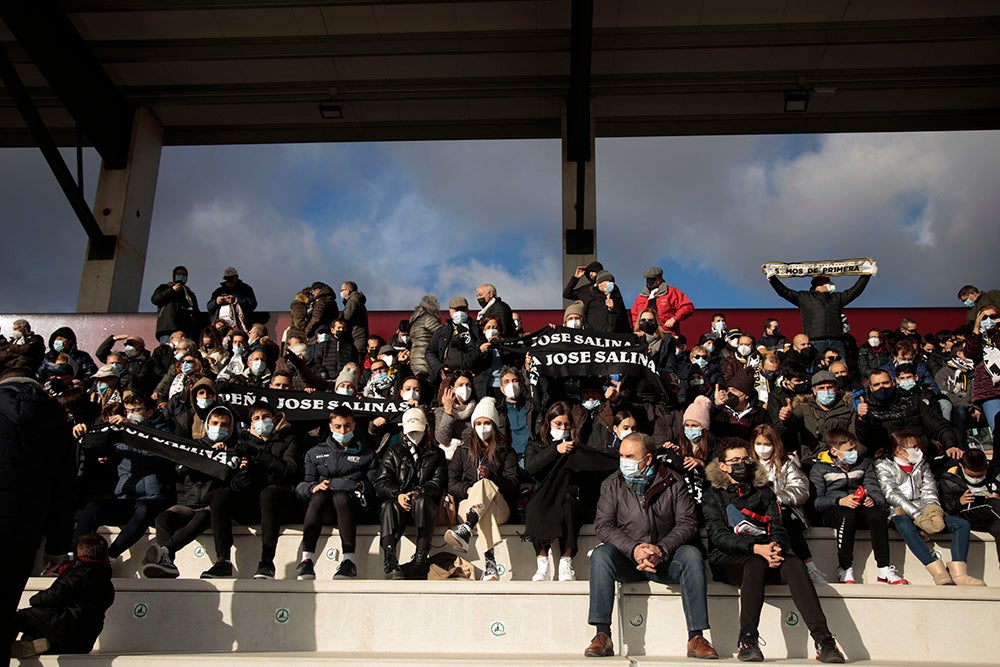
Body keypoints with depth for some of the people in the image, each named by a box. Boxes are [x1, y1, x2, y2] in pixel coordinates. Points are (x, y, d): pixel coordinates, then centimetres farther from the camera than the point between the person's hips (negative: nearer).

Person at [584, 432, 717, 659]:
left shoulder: (672, 482, 3)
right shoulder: (612, 484, 4)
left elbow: (688, 523, -5)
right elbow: (603, 525, -5)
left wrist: (661, 550, -21)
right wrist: (634, 549, -22)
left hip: (665, 559, 0)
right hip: (627, 560, 0)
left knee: (691, 554, -28)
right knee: (601, 553, -29)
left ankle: (696, 638, -26)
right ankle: (602, 635, -29)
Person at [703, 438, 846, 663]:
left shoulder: (763, 490, 20)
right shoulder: (713, 494, 7)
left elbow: (778, 527, 10)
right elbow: (718, 536, -6)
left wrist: (776, 547, -15)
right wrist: (756, 548, -21)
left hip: (764, 554, 3)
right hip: (727, 559, -3)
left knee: (794, 564, -29)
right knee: (755, 565, -37)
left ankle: (824, 640, -36)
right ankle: (747, 641, -35)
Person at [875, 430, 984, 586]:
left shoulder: (921, 464, 21)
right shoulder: (883, 466, 4)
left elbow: (929, 491, 10)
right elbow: (892, 494, -9)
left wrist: (934, 512, -12)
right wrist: (918, 516, -20)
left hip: (923, 512, 6)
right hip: (900, 513, -6)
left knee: (962, 524, -15)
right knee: (906, 526, -39)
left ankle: (959, 573, -32)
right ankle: (939, 572, -47)